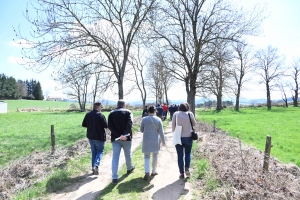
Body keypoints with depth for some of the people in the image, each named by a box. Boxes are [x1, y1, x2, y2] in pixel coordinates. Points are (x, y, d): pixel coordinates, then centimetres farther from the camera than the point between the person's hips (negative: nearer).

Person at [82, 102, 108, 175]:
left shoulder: (88, 114, 0)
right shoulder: (100, 115, -17)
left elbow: (83, 124, 6)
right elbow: (106, 126, -17)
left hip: (90, 136, 5)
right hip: (99, 137, -5)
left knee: (94, 152, 17)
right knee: (100, 151, 8)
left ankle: (93, 167, 20)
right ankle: (96, 165, -12)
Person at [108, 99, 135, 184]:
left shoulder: (111, 113, 5)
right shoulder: (128, 112, -1)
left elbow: (110, 126, -8)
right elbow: (129, 124, -19)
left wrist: (118, 135, -16)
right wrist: (125, 134, -26)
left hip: (115, 138, 1)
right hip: (126, 138, -1)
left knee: (115, 157, 3)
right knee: (128, 155, 20)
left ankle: (115, 177, -1)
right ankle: (129, 168, 42)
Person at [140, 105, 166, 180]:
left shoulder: (144, 119, -7)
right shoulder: (158, 120, -6)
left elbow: (141, 130, 4)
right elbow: (161, 132, -5)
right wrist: (163, 141, 5)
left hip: (146, 141, -1)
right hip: (156, 141, 1)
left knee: (146, 156, 8)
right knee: (155, 156, 17)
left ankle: (147, 172, -9)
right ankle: (154, 171, 27)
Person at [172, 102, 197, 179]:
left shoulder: (176, 114, -5)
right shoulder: (190, 114, -5)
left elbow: (173, 125, -3)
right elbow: (194, 124, 7)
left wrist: (174, 131, 14)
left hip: (178, 137, 0)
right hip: (188, 137, 1)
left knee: (180, 155, 9)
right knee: (188, 153, 21)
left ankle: (182, 173, 13)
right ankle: (187, 168, 4)